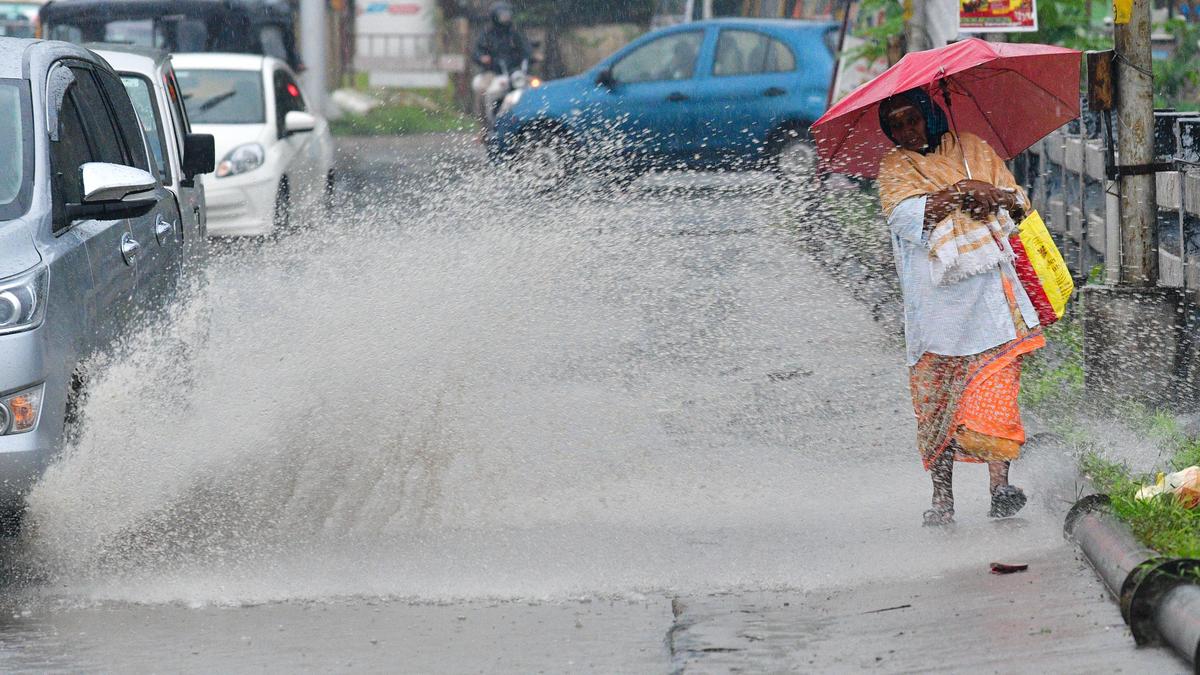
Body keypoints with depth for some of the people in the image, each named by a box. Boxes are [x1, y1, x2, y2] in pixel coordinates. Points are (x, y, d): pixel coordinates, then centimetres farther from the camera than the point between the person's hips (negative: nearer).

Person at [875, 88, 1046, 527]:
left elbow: (1019, 202, 13)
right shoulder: (894, 168, 10)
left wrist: (993, 195, -8)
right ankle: (942, 498, 2)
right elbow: (905, 215, -9)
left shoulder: (974, 151, 16)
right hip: (935, 300, -1)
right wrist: (959, 193, -15)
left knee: (994, 391, -13)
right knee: (935, 398, -3)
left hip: (988, 291, 1)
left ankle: (1000, 486, -19)